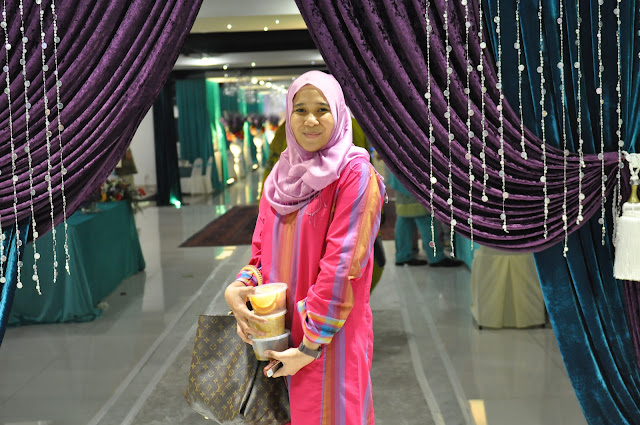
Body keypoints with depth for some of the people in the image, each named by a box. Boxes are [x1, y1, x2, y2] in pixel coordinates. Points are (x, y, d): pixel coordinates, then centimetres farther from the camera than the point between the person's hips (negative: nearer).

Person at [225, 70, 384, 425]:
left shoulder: (354, 174, -12)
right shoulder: (282, 176, 8)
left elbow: (341, 263, -17)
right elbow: (263, 249, 11)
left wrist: (310, 346, -17)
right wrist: (238, 289, -11)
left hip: (329, 337, -5)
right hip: (277, 333, 6)